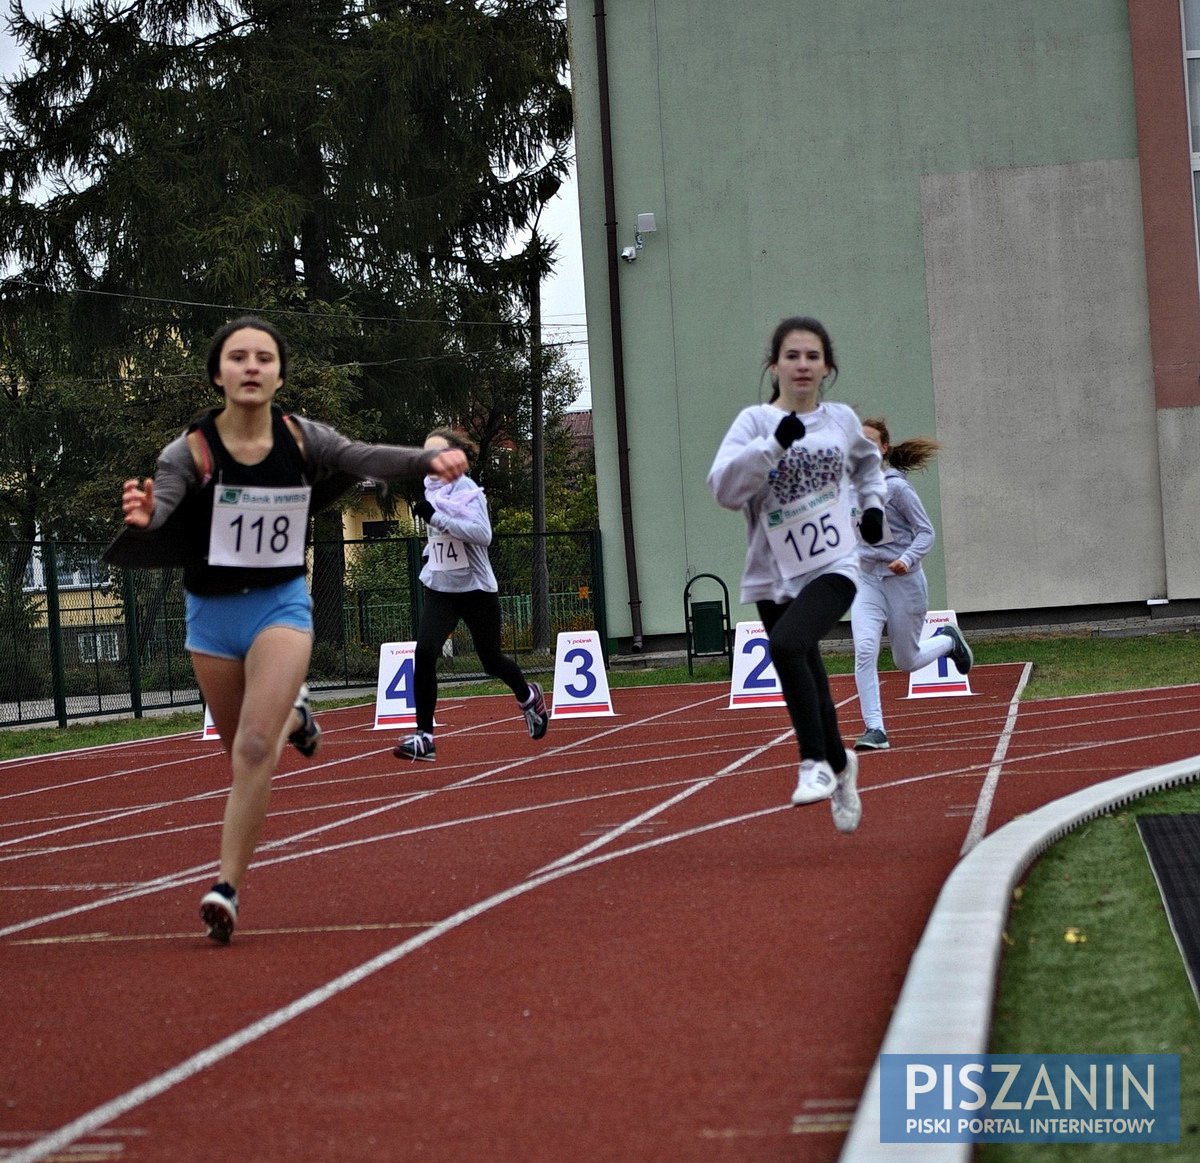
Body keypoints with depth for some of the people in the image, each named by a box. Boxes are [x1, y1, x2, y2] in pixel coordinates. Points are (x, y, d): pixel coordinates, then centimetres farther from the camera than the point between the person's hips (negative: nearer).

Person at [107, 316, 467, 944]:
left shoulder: (303, 439, -11)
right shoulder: (189, 451, -17)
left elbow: (367, 456, -22)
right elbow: (160, 503, -31)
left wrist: (431, 458, -41)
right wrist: (141, 515, -56)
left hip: (281, 605, -1)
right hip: (211, 612, 1)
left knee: (254, 746, -18)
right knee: (243, 752, 17)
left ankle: (227, 886, -13)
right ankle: (291, 714, 54)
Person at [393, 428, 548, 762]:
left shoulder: (467, 490, -16)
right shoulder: (432, 489, 5)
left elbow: (482, 534, -31)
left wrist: (436, 517, -35)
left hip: (476, 590, -5)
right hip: (439, 590, 5)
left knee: (491, 661, 11)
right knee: (424, 653, -17)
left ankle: (528, 697, 44)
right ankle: (423, 736, -14)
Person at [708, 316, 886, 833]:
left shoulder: (842, 420, 6)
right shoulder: (755, 421, -3)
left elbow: (867, 461, 30)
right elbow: (724, 487, -18)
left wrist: (872, 503, 15)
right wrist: (774, 445, -25)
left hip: (833, 566, -1)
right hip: (775, 576, 1)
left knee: (787, 644, -29)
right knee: (808, 679, 11)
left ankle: (816, 762, -18)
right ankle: (839, 764, 38)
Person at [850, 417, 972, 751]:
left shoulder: (896, 487, -12)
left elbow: (926, 532, -9)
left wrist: (907, 559, -25)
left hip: (902, 580, -4)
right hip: (866, 579, 4)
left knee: (908, 661, 10)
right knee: (864, 651, -18)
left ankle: (948, 640, 43)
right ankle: (874, 729, -15)